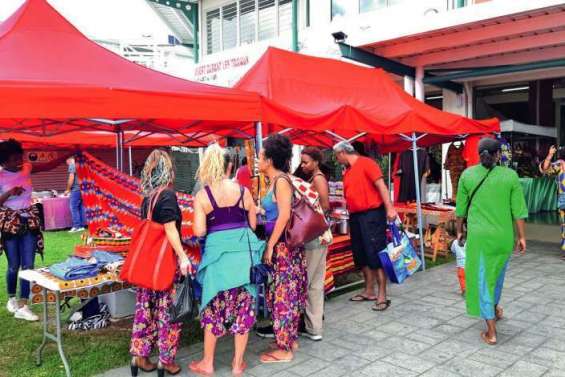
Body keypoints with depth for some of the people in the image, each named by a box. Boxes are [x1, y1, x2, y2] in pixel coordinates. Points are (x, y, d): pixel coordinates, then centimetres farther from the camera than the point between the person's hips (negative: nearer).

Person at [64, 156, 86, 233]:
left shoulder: (72, 165, -4)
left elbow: (71, 178, -13)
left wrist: (68, 189, -6)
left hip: (76, 189, -8)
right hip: (82, 189, 8)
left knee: (74, 208, -5)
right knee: (81, 208, 10)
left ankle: (76, 226, -8)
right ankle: (82, 225, 10)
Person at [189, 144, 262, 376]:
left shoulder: (201, 196, -5)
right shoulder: (243, 191, 0)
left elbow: (199, 231, -9)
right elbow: (253, 224, 6)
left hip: (217, 251, -1)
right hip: (244, 250, 2)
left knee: (214, 306, 12)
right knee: (243, 305, 10)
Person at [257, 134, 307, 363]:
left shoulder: (281, 180, -15)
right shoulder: (275, 180, 12)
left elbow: (284, 216, -21)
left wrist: (270, 246, -18)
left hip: (284, 246, -9)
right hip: (280, 245, 9)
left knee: (283, 295, 0)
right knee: (285, 294, 16)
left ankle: (284, 349, 11)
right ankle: (290, 339, 29)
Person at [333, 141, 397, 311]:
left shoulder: (366, 163, -8)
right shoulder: (347, 171, 15)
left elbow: (381, 185, -14)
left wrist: (389, 208, -22)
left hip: (372, 214, -8)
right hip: (355, 216, 9)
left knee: (376, 254, -7)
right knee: (361, 255, 12)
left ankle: (382, 296, -2)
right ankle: (369, 291, 23)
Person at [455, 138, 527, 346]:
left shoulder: (467, 175, -3)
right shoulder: (510, 175, -4)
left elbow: (461, 208, 4)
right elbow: (518, 210, -3)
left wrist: (459, 230, 17)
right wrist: (521, 236, 6)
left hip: (479, 235, -1)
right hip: (504, 236, 2)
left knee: (482, 279, 5)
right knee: (498, 272, 24)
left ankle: (491, 332, 5)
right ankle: (495, 308, 48)